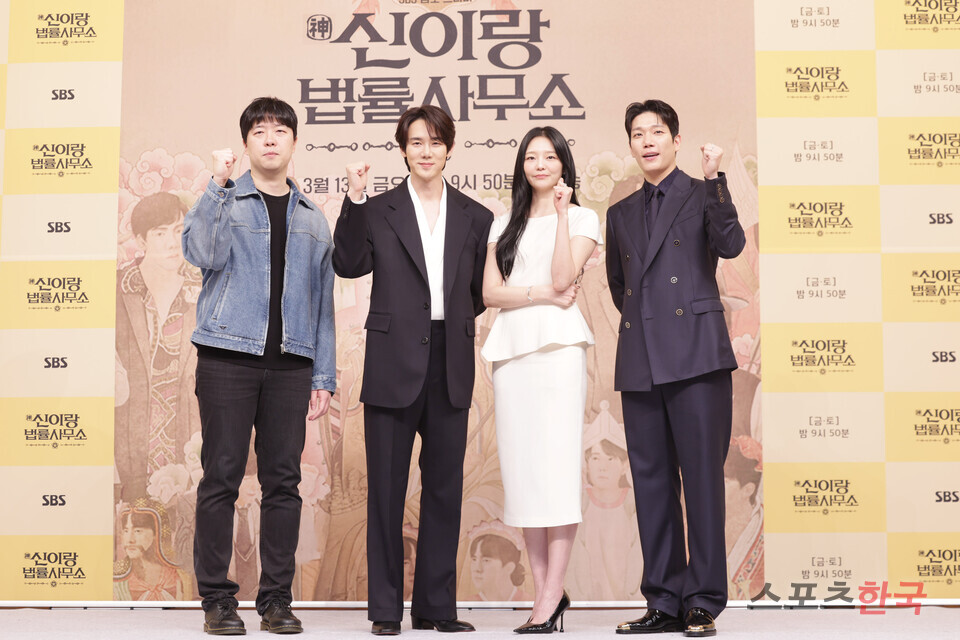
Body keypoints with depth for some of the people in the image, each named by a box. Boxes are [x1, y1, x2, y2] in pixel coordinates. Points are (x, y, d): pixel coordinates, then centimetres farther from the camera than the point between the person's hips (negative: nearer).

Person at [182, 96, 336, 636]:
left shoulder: (312, 218, 17)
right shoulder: (224, 201, 8)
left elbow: (323, 301, 15)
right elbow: (203, 253, -13)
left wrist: (324, 376, 9)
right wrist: (219, 183, -11)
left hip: (290, 363, 3)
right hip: (228, 356, -3)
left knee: (283, 481, 3)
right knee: (222, 477, -2)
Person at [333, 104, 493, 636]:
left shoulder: (475, 218, 11)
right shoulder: (378, 211, 5)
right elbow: (349, 265, -11)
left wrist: (458, 320, 5)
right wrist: (354, 199, -16)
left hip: (451, 366, 3)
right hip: (394, 364, -2)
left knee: (444, 486, 7)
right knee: (386, 487, 2)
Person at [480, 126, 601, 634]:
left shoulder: (581, 219, 9)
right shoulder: (505, 224, 20)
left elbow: (563, 278, -8)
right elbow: (490, 292, 8)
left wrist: (561, 213, -5)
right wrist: (542, 295, -6)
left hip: (558, 345, -4)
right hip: (511, 346, 4)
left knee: (556, 464, -9)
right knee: (520, 467, 1)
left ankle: (551, 596, -7)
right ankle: (543, 591, 8)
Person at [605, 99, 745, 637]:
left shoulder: (703, 194, 8)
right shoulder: (622, 213, 21)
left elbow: (730, 245, -12)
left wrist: (714, 179, -16)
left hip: (695, 355, -5)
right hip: (641, 361, 5)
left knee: (703, 477, -6)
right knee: (652, 482, 5)